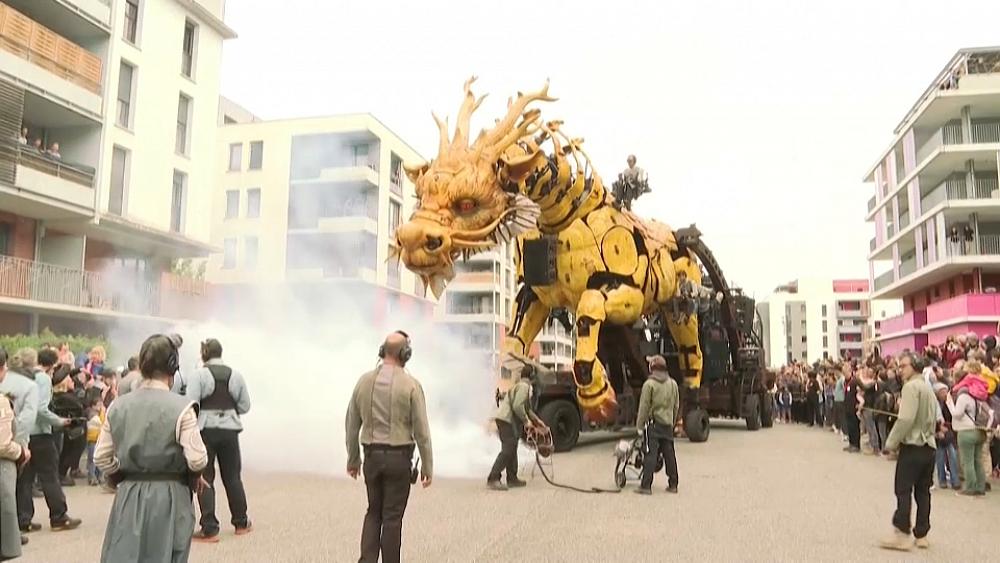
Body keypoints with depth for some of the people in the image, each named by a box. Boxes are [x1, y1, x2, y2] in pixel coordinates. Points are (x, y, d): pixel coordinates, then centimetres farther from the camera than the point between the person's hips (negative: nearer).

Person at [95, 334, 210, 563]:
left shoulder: (118, 406, 1)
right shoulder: (181, 407, -14)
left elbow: (101, 457, 6)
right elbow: (197, 459, -16)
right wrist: (195, 476, 4)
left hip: (128, 496, 4)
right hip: (169, 497, -4)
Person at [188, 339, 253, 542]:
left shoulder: (199, 375, -8)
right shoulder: (235, 375, 3)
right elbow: (245, 406, 4)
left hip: (206, 429, -3)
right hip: (229, 429, 3)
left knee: (204, 479, 5)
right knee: (232, 476, 15)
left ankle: (210, 529, 4)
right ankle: (241, 523, 26)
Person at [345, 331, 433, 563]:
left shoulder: (364, 381, 1)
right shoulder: (410, 385, -11)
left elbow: (352, 425, 7)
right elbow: (421, 430, -9)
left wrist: (353, 459, 18)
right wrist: (427, 465, 0)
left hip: (372, 456, 4)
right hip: (399, 457, -3)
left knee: (374, 512, 18)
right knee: (392, 516, 7)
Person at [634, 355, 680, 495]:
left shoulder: (649, 384, -11)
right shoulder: (673, 384, 8)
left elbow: (644, 407, -11)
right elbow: (676, 406, 14)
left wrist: (639, 425, -4)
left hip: (653, 424, -5)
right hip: (668, 424, 6)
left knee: (650, 455, -5)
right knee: (669, 454, 11)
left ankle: (646, 486, -5)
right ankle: (673, 484, 18)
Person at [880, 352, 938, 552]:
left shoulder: (911, 386, -13)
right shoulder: (929, 389, 17)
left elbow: (905, 419, -20)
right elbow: (936, 419, 21)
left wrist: (891, 442, -11)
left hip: (912, 446, -9)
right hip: (929, 447, 9)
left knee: (903, 491, -4)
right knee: (923, 492, 11)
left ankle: (902, 535, -3)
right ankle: (921, 535, 15)